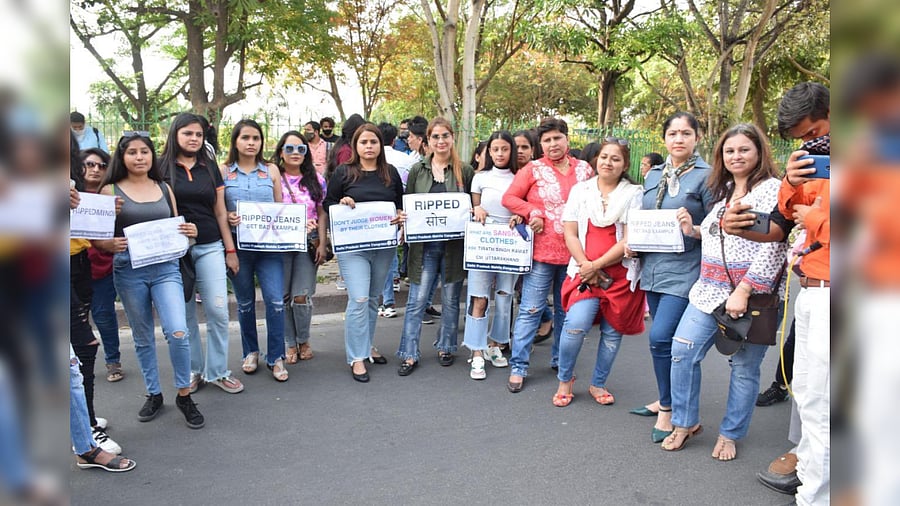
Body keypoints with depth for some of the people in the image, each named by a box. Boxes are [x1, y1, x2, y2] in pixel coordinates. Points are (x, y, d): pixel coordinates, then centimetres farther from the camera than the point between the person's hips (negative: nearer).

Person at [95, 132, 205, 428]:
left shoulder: (164, 188, 9)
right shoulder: (110, 190, 1)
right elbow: (96, 237, 0)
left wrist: (188, 232, -7)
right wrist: (111, 245, -21)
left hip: (166, 267, 1)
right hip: (129, 271, -1)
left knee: (178, 332, -12)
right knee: (142, 337, 11)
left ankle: (184, 395, 6)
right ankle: (153, 394, 29)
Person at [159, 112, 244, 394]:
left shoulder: (210, 167, 10)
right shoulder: (162, 167, 2)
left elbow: (220, 212, 11)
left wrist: (230, 249, 9)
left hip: (210, 247, 2)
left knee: (218, 310, -3)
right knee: (185, 314, 6)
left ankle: (217, 371, 11)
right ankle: (193, 370, 21)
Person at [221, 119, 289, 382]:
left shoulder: (271, 170, 7)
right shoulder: (223, 171, 4)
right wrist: (227, 217, -15)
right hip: (237, 245, 0)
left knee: (276, 300, -8)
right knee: (245, 301, 12)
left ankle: (275, 357, 6)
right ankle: (250, 352, 29)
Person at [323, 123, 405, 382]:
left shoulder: (391, 173, 9)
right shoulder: (343, 172, -1)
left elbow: (402, 204, 15)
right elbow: (327, 204, 3)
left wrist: (400, 216, -6)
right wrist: (341, 204, -18)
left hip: (384, 245, 4)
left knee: (373, 298, 15)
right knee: (359, 299, -10)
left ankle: (367, 344, 31)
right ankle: (356, 357, 0)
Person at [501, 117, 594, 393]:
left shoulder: (584, 170, 8)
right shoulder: (533, 169, 0)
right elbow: (509, 198, -1)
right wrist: (533, 213, -14)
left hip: (574, 252, 4)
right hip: (542, 251, -3)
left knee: (566, 309, 15)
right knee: (531, 309, -3)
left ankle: (559, 359, 31)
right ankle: (518, 367, 5)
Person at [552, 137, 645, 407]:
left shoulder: (634, 194, 1)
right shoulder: (580, 190, 8)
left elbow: (630, 240, -6)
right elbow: (570, 234, 5)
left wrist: (596, 265, -12)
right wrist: (586, 266, -8)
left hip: (620, 273, 0)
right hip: (584, 271, 0)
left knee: (612, 331, 5)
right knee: (576, 324, -16)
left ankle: (598, 384, 26)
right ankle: (565, 379, 7)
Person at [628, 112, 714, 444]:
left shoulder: (706, 176, -5)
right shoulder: (653, 175, 13)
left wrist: (693, 230, -22)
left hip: (684, 270, -6)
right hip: (653, 267, 6)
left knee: (661, 337, -14)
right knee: (663, 339, 15)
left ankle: (668, 410, 4)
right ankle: (666, 400, 31)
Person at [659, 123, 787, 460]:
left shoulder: (771, 189, -9)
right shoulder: (725, 191, 16)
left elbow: (773, 247, -18)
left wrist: (743, 291, -22)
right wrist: (694, 230, 8)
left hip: (752, 296, -7)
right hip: (711, 291, 7)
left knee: (744, 368, 5)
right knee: (682, 351, 0)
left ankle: (730, 435, 21)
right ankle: (686, 422, 16)